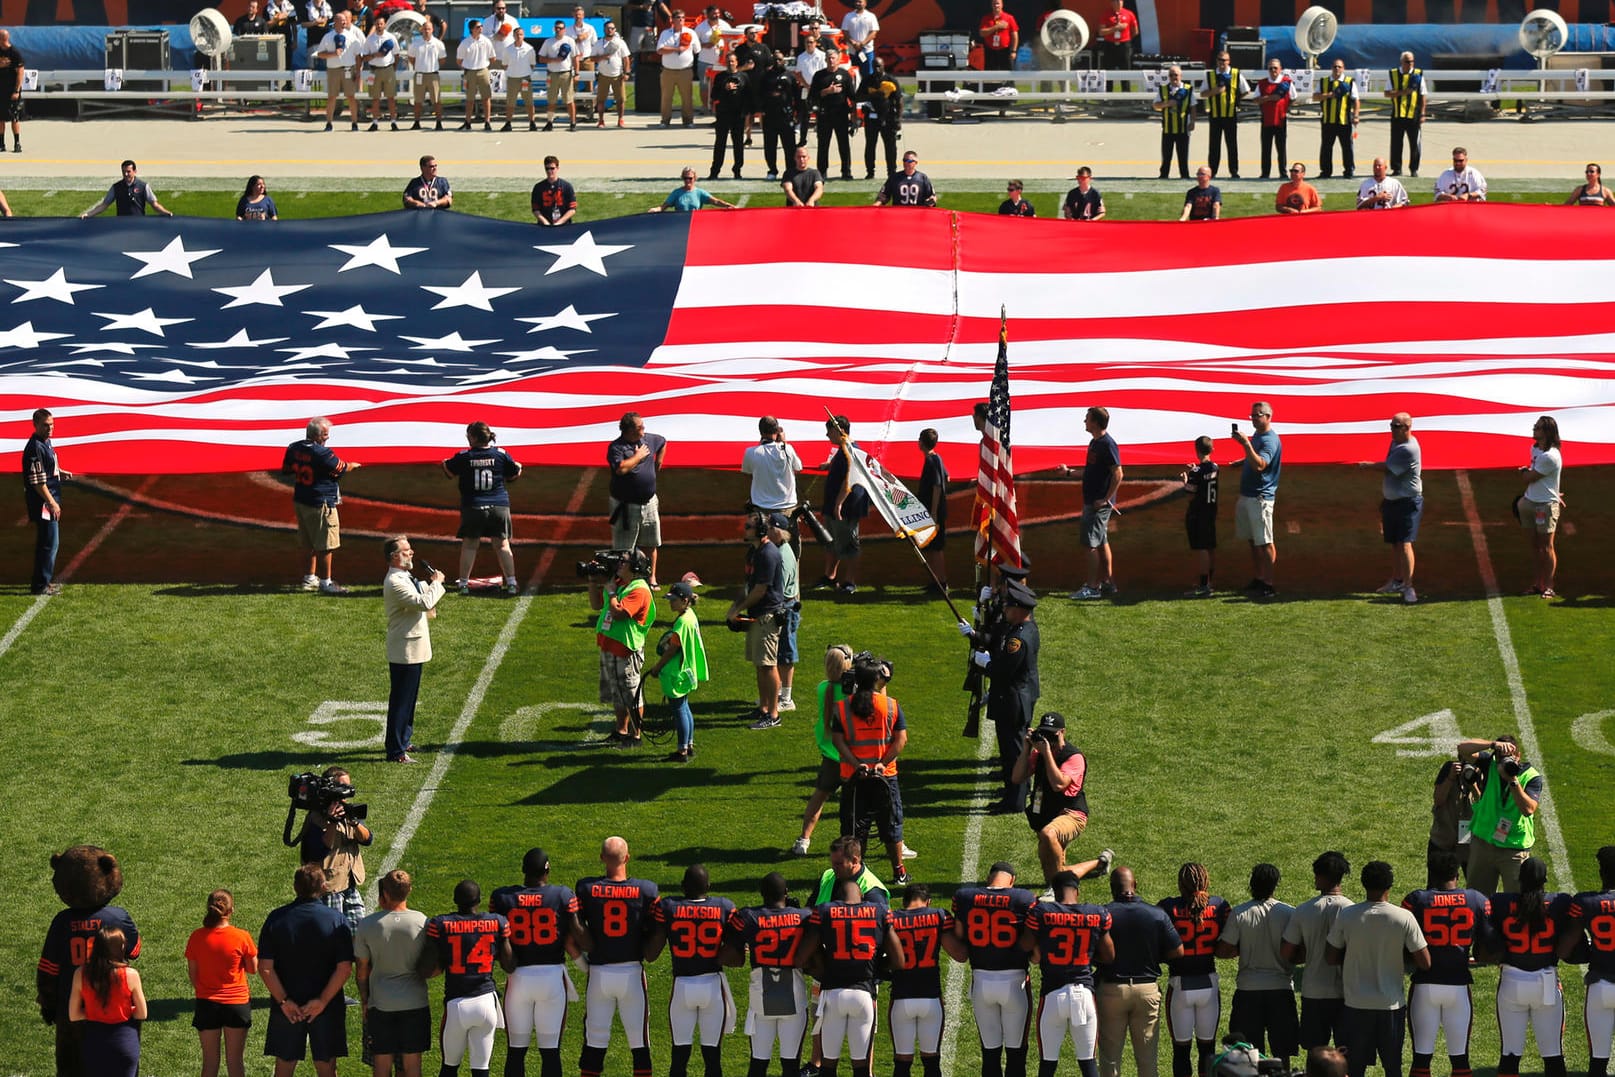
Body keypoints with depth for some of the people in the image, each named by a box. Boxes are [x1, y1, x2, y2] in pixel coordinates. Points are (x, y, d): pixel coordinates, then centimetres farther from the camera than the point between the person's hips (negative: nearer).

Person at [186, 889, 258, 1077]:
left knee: (210, 1061, 9)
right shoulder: (242, 937, -13)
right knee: (235, 1060, 9)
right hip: (237, 1002, -1)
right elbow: (253, 969, -3)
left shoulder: (197, 937, -8)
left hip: (207, 1004, 1)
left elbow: (192, 973, 0)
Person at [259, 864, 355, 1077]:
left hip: (287, 1008, 1)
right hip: (327, 1010, -1)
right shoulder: (337, 920, -8)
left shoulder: (276, 919, -4)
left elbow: (265, 967, -9)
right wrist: (323, 1001, -12)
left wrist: (284, 1001, -8)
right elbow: (344, 968, -14)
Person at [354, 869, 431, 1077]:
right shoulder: (422, 922, -8)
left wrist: (363, 1001, 13)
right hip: (415, 1002, 0)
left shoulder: (367, 925, -9)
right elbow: (433, 967, 1)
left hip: (380, 1004, 0)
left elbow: (361, 970, 0)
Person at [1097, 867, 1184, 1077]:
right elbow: (1178, 952, -4)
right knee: (1147, 1056, 10)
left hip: (1111, 989, -1)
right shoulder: (1157, 914, -6)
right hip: (1147, 988, 1)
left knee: (1110, 1057, 7)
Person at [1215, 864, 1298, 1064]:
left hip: (1248, 989, 0)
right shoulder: (1289, 913, -7)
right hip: (1280, 987, 0)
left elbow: (1222, 951, -6)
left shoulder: (1239, 913, -8)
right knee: (1282, 1053, 8)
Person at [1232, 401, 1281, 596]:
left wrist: (1246, 444, -34)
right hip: (1247, 496, 10)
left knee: (1265, 543, -8)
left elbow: (1259, 465, -29)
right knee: (1253, 541, 13)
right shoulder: (1256, 436, 15)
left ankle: (1269, 584, -8)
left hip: (1260, 497, -10)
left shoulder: (1270, 441, -15)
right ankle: (1258, 579, 20)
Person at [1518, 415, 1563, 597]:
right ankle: (1536, 584, 19)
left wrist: (1525, 471, 5)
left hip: (1546, 505, -9)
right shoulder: (1535, 448, 7)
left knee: (1546, 546, -3)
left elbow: (1531, 477, -15)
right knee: (1535, 544, 12)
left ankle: (1548, 586, 3)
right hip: (1531, 501, 9)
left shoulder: (1550, 457, -21)